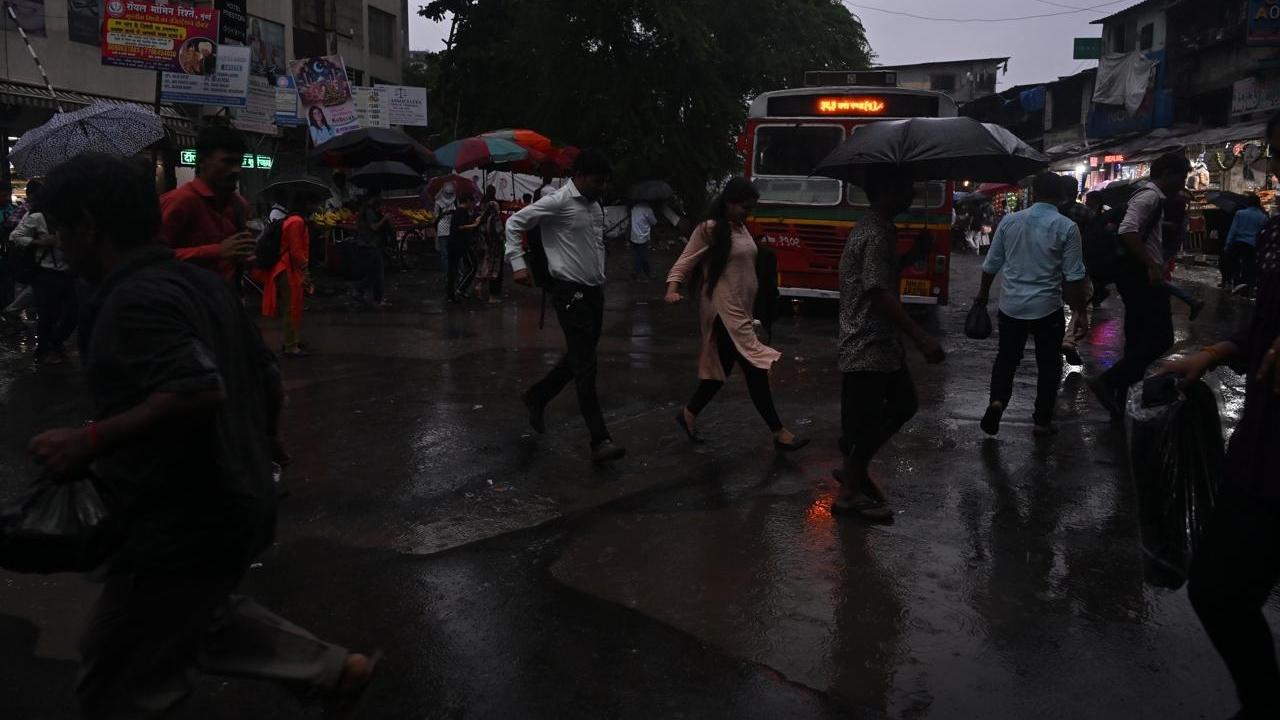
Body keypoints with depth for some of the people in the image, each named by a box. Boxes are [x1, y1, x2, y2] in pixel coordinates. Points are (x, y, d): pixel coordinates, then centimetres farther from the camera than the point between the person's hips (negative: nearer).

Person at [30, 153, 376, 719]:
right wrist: (252, 457, 27)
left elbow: (199, 391, -33)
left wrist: (90, 442, -27)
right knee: (197, 612, 33)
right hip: (238, 505, 9)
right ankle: (333, 670, 35)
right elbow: (269, 385, 14)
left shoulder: (134, 299, -19)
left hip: (183, 525, -9)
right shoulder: (201, 285, 9)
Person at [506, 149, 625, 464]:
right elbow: (515, 223, -8)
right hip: (570, 292, -8)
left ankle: (537, 396, 37)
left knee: (578, 358, 16)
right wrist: (518, 264, -14)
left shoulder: (596, 206, 12)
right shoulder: (557, 202, -11)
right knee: (585, 366, -9)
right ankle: (600, 441, -9)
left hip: (594, 290, 8)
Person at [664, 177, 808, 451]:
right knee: (755, 369, -8)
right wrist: (672, 290, -28)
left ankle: (689, 413, 32)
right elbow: (685, 263, -12)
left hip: (741, 311, 9)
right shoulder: (709, 230, -11)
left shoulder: (741, 229, 13)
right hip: (725, 312, -9)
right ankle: (779, 433, -1)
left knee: (722, 368, 16)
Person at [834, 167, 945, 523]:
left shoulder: (878, 229, 13)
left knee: (903, 405, 19)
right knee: (863, 420, 2)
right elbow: (880, 293, -28)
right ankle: (851, 491, 17)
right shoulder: (877, 235, -20)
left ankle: (855, 469, 29)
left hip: (883, 342, 11)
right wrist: (921, 337, -30)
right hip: (868, 347, -11)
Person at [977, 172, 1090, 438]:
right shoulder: (1067, 227, -8)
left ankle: (996, 402, -6)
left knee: (1007, 357, 17)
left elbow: (991, 264, 7)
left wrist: (984, 292, 22)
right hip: (1047, 308, -2)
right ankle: (1042, 421, 19)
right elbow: (1074, 276, -9)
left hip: (1011, 305, 2)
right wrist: (1080, 312, -1)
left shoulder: (1009, 221, 0)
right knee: (1048, 364, 13)